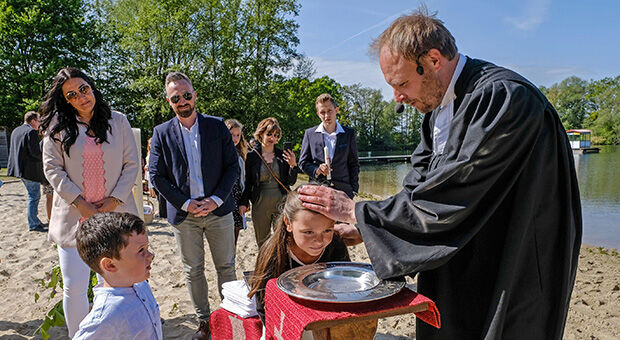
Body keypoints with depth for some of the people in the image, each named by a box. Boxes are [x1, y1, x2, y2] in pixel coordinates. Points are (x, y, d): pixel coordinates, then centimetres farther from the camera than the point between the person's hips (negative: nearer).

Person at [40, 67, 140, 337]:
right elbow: (52, 168, -2)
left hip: (114, 213, 1)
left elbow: (132, 164, 3)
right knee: (74, 287, 1)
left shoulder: (118, 122, 5)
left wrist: (115, 199, -7)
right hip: (74, 216, 0)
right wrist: (80, 203, -10)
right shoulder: (58, 125, 3)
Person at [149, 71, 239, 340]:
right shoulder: (162, 133, 1)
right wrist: (185, 204, -10)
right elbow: (156, 176, -1)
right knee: (193, 271, 11)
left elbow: (233, 166, 0)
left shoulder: (217, 126, 1)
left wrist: (216, 199, -11)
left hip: (218, 209, 0)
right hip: (184, 214, 0)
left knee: (226, 267, 9)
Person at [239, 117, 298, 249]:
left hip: (281, 203, 0)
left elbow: (291, 181, 4)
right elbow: (248, 182, 5)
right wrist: (244, 202, -6)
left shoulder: (283, 155, 3)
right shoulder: (252, 156, 1)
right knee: (262, 243, 11)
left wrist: (293, 165, -12)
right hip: (260, 204, 0)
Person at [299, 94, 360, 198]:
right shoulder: (309, 134, 8)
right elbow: (303, 162, 9)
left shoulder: (349, 133, 7)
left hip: (343, 190, 0)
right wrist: (316, 170, -11)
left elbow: (354, 164, 9)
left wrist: (354, 189, 2)